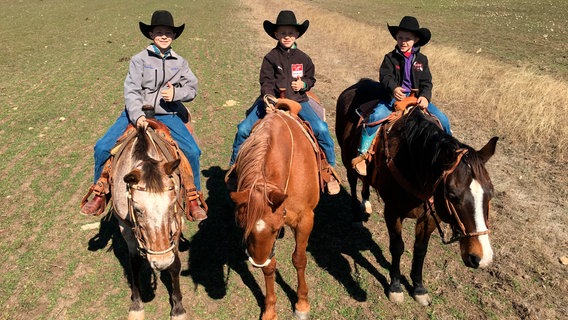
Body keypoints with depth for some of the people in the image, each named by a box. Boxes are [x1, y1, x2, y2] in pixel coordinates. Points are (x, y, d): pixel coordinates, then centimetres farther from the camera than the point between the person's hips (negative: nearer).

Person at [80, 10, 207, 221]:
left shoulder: (179, 63, 6)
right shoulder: (140, 60, -2)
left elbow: (192, 88, 8)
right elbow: (131, 90, -9)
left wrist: (176, 93, -13)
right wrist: (137, 116, -24)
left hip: (168, 115, 1)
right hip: (137, 113, 0)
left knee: (192, 151, -19)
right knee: (103, 147, -13)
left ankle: (192, 199, -1)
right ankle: (100, 194, 8)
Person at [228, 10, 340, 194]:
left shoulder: (303, 58, 6)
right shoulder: (271, 57, 0)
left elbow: (311, 78, 16)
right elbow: (266, 81, -6)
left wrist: (303, 84, -7)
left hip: (298, 100, 1)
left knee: (321, 129, -20)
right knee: (243, 129, -13)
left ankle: (330, 167, 0)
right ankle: (235, 164, 11)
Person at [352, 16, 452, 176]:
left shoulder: (421, 59, 9)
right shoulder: (390, 58, 3)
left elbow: (426, 82, 5)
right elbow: (385, 76, -10)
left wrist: (425, 96, -16)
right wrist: (393, 88, -32)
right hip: (394, 96, -3)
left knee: (443, 120, -8)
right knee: (375, 116, -31)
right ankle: (362, 153, -21)